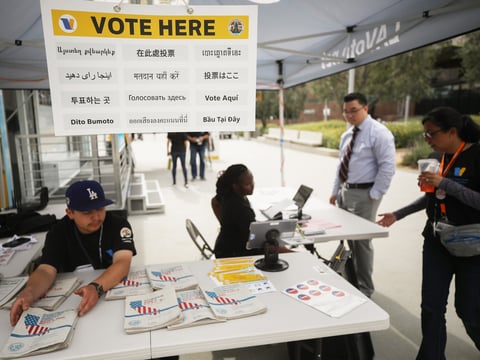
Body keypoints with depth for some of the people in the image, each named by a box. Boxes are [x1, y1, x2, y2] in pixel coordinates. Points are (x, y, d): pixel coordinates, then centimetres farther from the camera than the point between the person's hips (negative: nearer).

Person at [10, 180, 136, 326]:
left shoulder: (118, 225, -12)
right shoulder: (59, 232, -6)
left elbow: (122, 263, -24)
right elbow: (46, 270, -16)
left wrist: (97, 287, -42)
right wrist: (29, 292, -37)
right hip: (73, 298, 2)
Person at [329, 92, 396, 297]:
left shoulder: (379, 133, -12)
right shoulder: (346, 135, 11)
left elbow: (387, 167, -17)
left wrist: (374, 195, -18)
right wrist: (335, 191, 15)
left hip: (364, 194, -8)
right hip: (345, 191, 8)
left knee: (362, 241, 0)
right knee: (349, 239, 17)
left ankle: (364, 289, 17)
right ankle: (352, 280, 36)